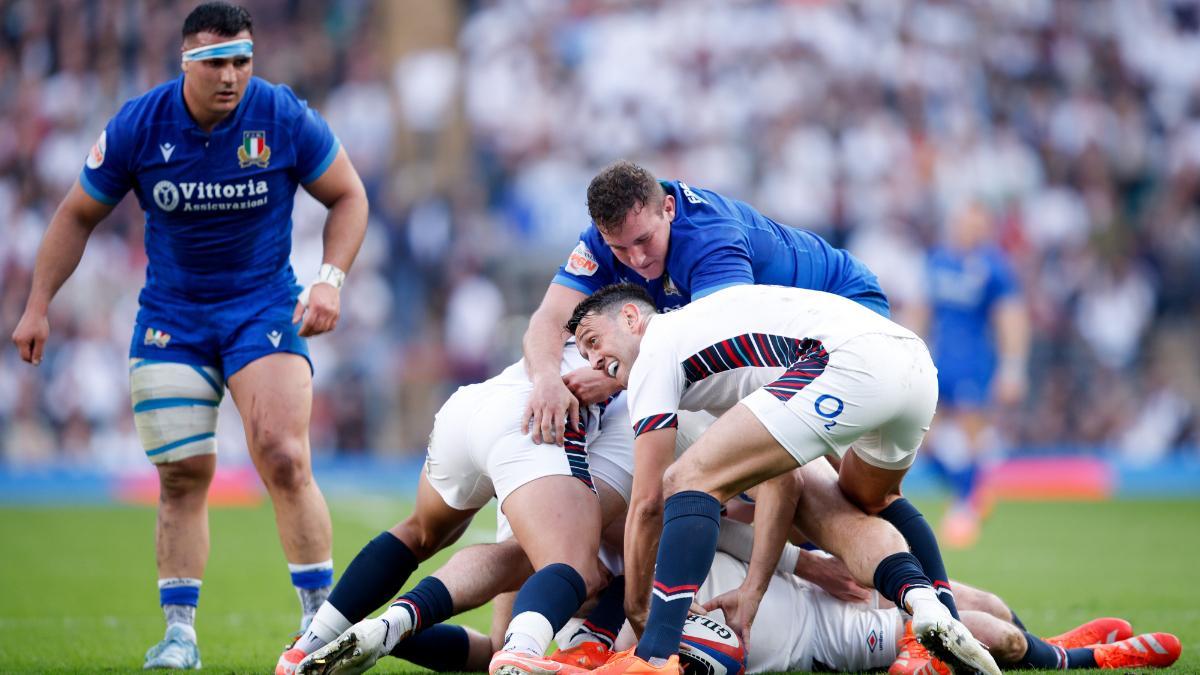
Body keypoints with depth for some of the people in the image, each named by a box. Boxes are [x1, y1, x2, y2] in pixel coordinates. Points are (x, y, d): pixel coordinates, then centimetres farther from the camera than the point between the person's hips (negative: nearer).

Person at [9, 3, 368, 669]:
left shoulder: (284, 117, -11)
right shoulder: (138, 126, -8)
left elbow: (348, 195, 3)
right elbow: (78, 215, 5)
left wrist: (330, 279, -10)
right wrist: (37, 306, 2)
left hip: (265, 308, -1)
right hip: (171, 315, 2)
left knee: (284, 462, -15)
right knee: (182, 476, -1)